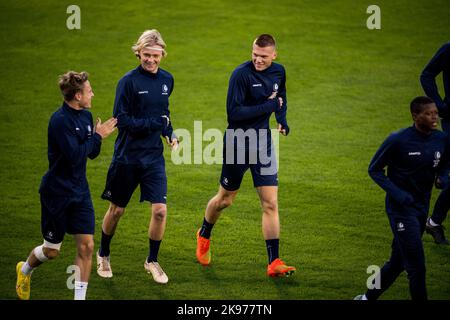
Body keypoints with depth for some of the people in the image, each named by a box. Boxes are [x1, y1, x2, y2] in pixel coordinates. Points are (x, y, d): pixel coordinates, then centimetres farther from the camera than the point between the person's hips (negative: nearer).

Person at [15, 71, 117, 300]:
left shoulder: (85, 116, 4)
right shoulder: (60, 120, -21)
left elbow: (92, 153, 10)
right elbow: (75, 156, -28)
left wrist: (98, 137, -10)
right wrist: (97, 136, -19)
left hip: (79, 191, 6)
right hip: (56, 193, -6)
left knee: (86, 246, -5)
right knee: (52, 251, 8)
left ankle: (80, 298, 2)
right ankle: (25, 270, 40)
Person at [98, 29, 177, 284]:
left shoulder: (167, 80, 4)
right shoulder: (129, 81, -13)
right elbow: (122, 120, -16)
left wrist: (170, 133, 5)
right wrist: (155, 123, -19)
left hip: (154, 157, 3)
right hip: (127, 156, -3)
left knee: (160, 210, -7)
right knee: (117, 210, 10)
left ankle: (152, 261, 13)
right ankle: (103, 255, 34)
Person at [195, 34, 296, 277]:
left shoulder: (278, 72, 2)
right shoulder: (241, 74, -19)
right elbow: (234, 112, -25)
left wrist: (282, 120, 6)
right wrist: (268, 106, -23)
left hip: (263, 144, 5)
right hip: (237, 145, -4)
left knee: (270, 204, -4)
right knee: (225, 199, 12)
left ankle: (274, 262, -4)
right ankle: (204, 235, 42)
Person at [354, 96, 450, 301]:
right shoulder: (398, 141, -16)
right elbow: (374, 169, -6)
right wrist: (396, 193, -18)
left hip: (422, 207, 7)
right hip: (401, 209, -7)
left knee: (398, 261, 15)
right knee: (416, 265, -10)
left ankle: (368, 297, 32)